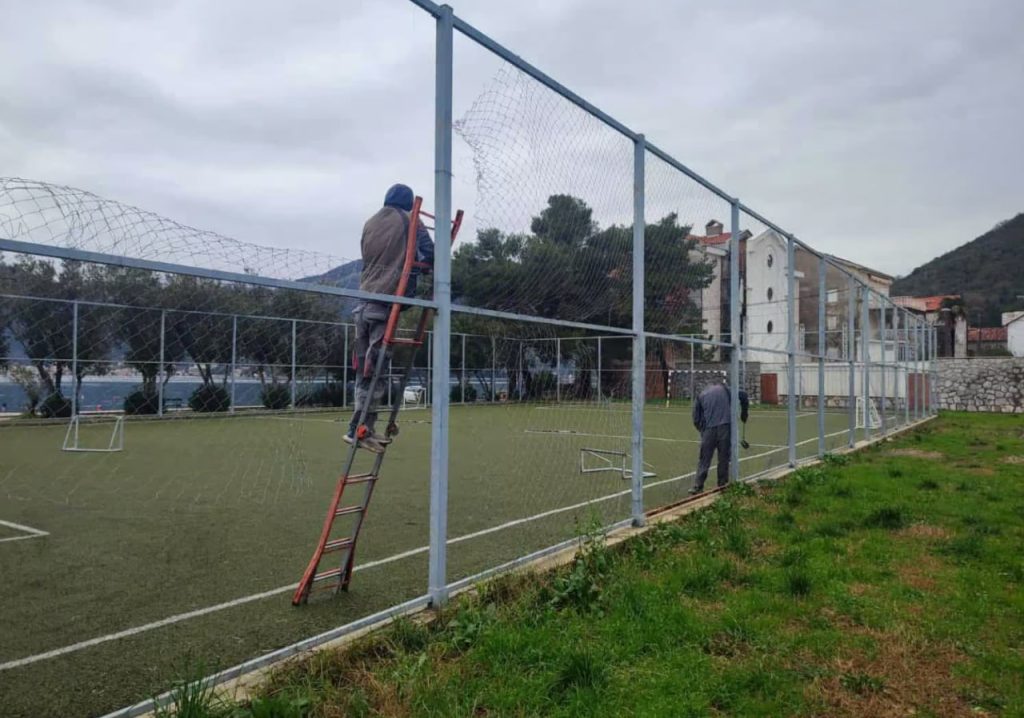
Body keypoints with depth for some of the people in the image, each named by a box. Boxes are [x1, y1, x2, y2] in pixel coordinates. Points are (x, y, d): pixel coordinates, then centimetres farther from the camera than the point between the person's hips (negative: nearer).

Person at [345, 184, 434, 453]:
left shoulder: (369, 224, 19)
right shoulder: (409, 221, 3)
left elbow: (369, 259, 19)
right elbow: (427, 253, -8)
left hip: (363, 301, 6)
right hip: (386, 302, -6)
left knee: (365, 370, 10)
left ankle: (364, 428, 13)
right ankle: (358, 429, -9)